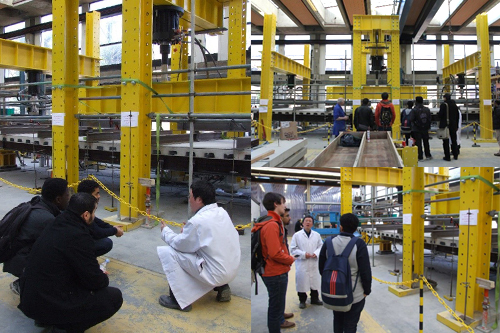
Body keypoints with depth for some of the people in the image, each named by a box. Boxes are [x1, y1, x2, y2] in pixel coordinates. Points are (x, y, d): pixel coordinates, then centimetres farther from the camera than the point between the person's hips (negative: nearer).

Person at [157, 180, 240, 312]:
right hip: (233, 270, 8)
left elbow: (179, 244, -6)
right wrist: (189, 230, 9)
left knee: (166, 251, -4)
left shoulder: (198, 221, -20)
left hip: (215, 275, -8)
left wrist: (165, 230, 11)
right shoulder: (222, 212, 2)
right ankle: (221, 287, 23)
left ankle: (181, 300, 2)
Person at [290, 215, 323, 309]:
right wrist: (303, 254, -15)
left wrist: (316, 253, -10)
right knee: (302, 282, 4)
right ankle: (302, 300, 21)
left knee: (315, 281, 13)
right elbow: (293, 249, -4)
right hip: (301, 263, -3)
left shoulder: (317, 235, 7)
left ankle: (314, 299, 32)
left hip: (314, 263, 3)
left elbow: (321, 246, 8)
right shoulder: (297, 235, -3)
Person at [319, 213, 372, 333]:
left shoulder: (328, 243, -6)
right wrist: (367, 290, 1)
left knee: (337, 321, 23)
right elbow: (365, 270, -14)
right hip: (354, 294, -3)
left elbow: (321, 267, 3)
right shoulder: (359, 244, -17)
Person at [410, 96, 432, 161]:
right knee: (426, 142, 17)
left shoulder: (414, 110, -14)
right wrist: (428, 127, 15)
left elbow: (411, 120, -16)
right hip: (425, 129, 5)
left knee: (418, 143, 0)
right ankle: (428, 155, 25)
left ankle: (420, 157, -1)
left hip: (417, 129, -5)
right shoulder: (427, 109, 2)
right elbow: (429, 119, 5)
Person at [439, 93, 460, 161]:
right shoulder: (454, 105, 7)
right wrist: (456, 125, 18)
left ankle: (447, 157, -1)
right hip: (453, 125, 6)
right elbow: (457, 116, 11)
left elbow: (440, 115, -17)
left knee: (446, 141, -1)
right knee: (454, 140, 16)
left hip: (445, 125, -6)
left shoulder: (443, 105, -13)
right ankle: (455, 155, 23)